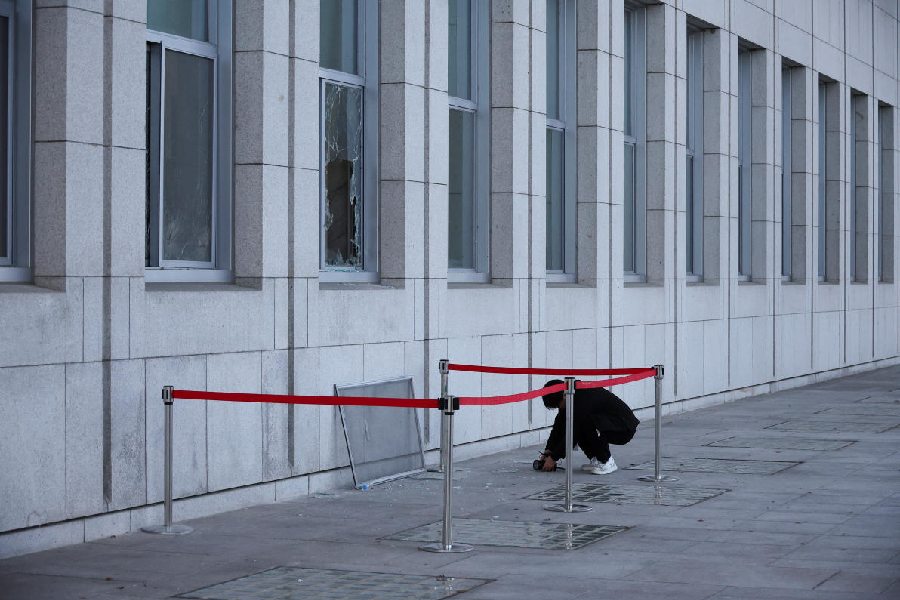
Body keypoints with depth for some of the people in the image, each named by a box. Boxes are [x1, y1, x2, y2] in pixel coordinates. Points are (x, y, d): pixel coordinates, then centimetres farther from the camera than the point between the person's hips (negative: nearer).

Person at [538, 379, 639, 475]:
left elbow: (573, 432, -27)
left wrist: (554, 458, -22)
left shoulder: (584, 398, -28)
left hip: (625, 428, -9)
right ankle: (596, 459, 4)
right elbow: (560, 425, 4)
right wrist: (548, 450, -3)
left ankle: (607, 461, -14)